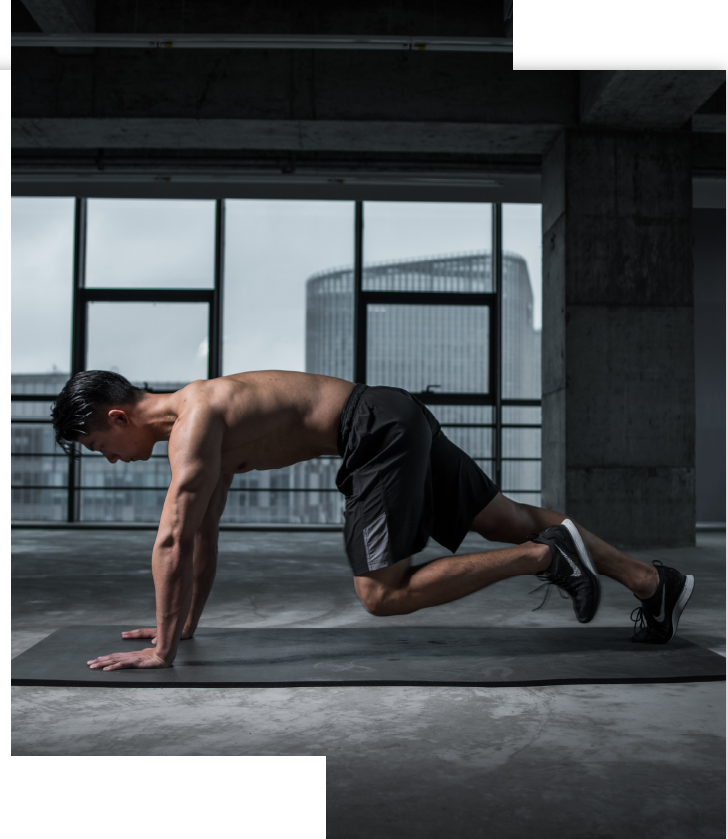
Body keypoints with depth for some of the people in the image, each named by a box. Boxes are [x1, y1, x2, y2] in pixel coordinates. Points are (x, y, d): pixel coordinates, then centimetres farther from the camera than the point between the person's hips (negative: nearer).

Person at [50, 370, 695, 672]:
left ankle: (547, 555, -5)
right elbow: (204, 535, 23)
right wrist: (186, 624, 25)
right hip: (397, 423, 10)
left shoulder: (193, 423, -13)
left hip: (381, 431, -10)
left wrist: (162, 650, -12)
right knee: (510, 520, 13)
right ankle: (655, 582, 18)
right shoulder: (202, 420, 16)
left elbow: (173, 542, -19)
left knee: (382, 595, -7)